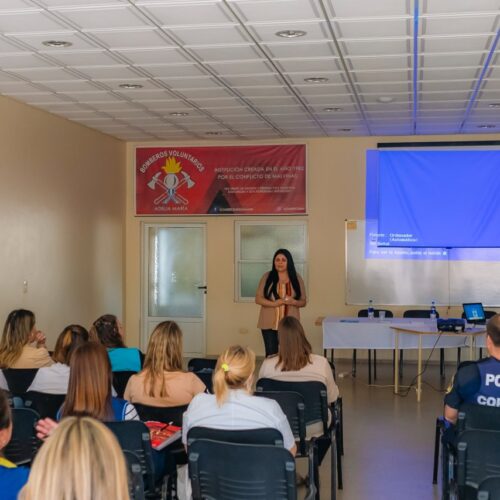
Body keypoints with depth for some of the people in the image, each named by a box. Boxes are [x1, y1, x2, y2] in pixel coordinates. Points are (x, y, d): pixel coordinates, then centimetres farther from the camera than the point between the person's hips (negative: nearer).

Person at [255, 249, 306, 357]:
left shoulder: (297, 278, 4)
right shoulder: (267, 277, 1)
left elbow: (303, 302, 8)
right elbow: (258, 299, -2)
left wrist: (293, 302, -15)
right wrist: (274, 303, -18)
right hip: (269, 324, -1)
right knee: (271, 354, -1)